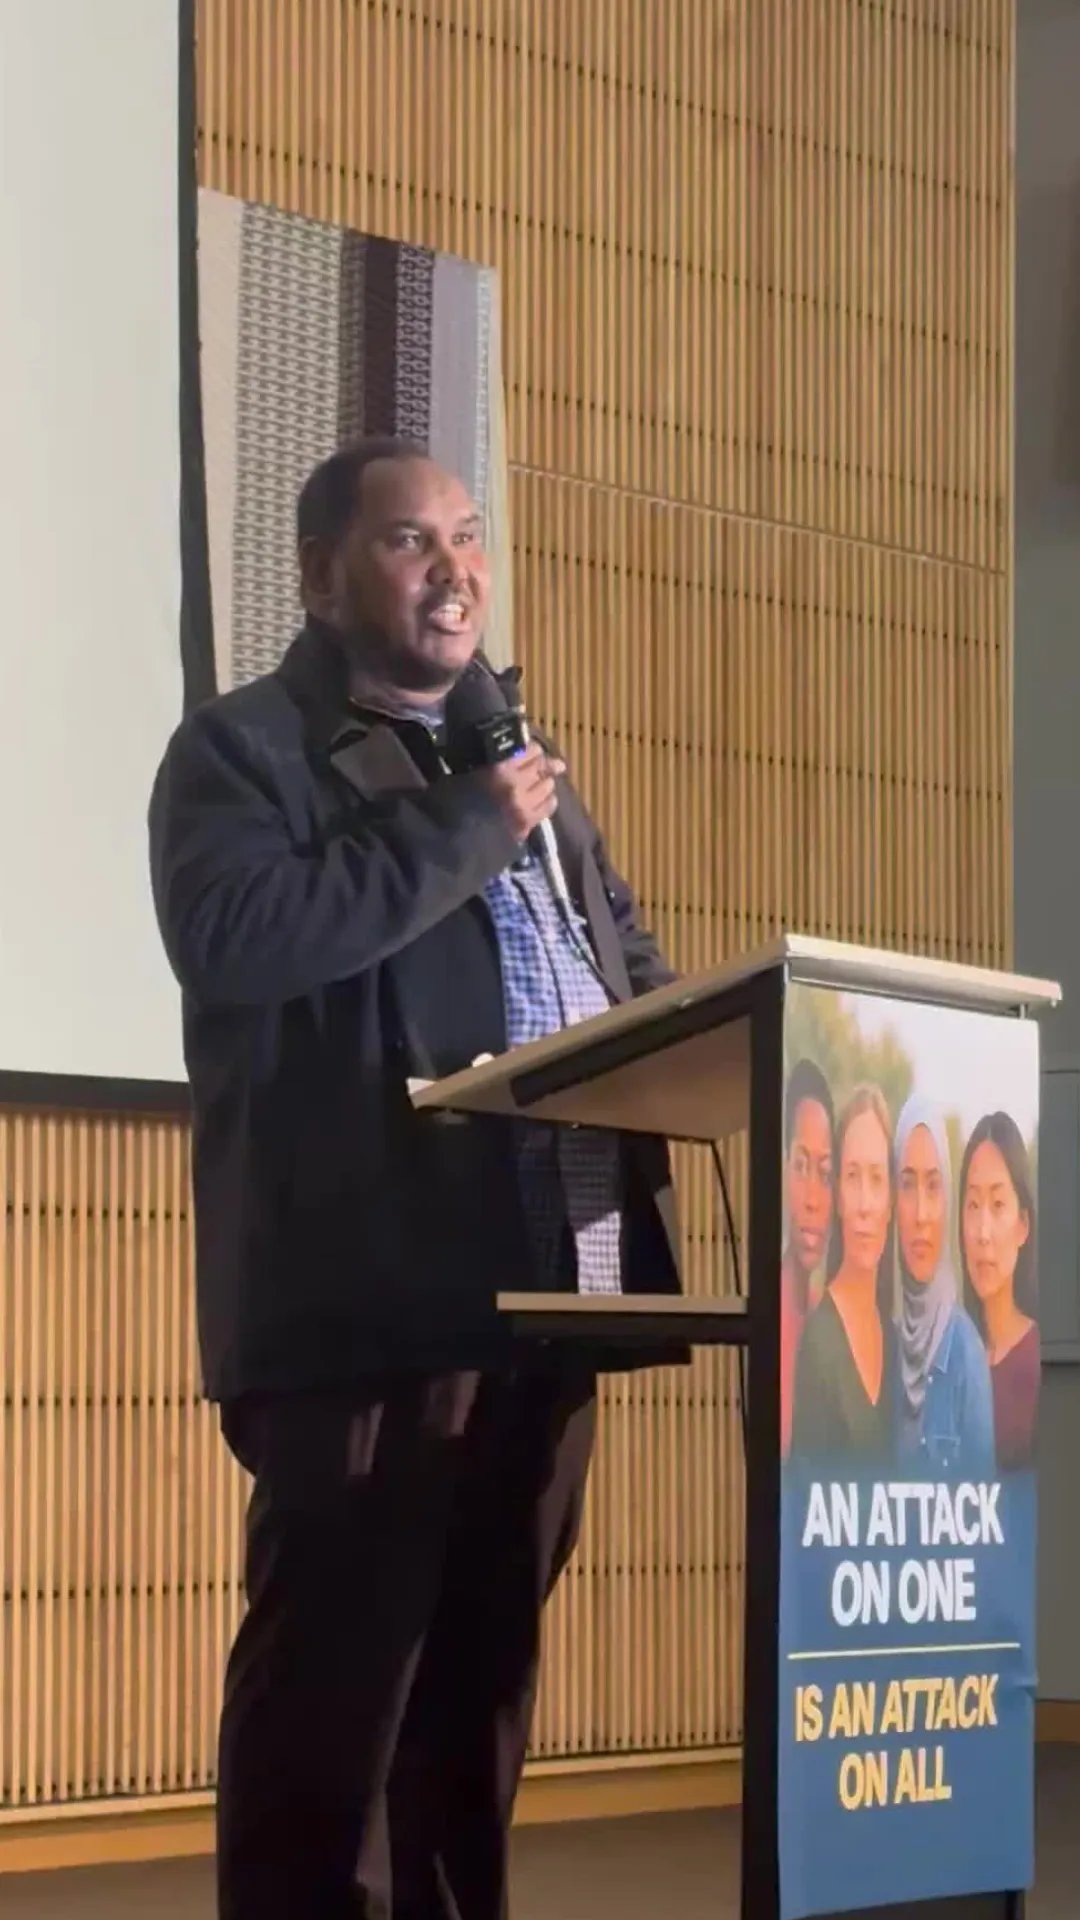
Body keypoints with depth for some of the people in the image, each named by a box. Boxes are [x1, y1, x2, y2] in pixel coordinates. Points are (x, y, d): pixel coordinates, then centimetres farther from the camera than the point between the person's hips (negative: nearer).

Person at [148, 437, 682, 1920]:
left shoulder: (515, 761, 22)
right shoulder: (243, 749, -1)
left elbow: (626, 956, 29)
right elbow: (231, 934, -20)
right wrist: (465, 830, -16)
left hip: (545, 1277, 7)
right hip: (372, 1289, -7)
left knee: (486, 1657, 14)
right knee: (333, 1660, -5)